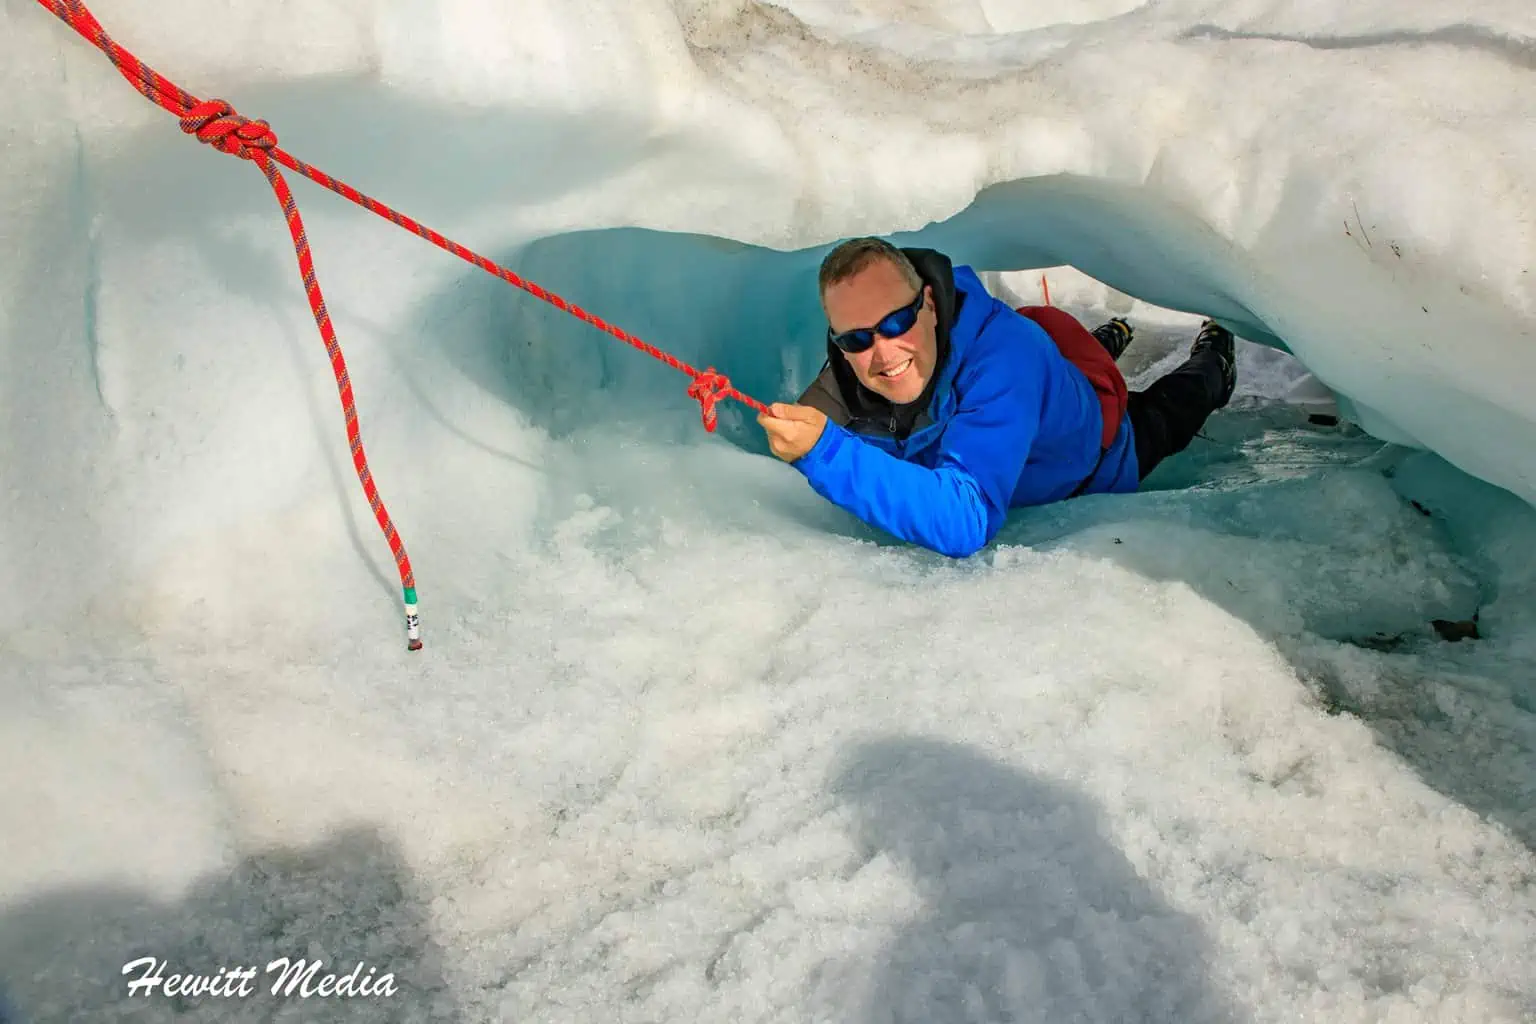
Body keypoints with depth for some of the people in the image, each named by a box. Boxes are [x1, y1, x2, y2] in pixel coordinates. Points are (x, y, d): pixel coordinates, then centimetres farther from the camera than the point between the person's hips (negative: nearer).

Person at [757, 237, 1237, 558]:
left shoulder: (1004, 351, -51)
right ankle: (1107, 339, 59)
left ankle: (1212, 359, 58)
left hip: (1099, 470, -4)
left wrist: (824, 450, -68)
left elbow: (966, 522, -61)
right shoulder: (841, 386, -36)